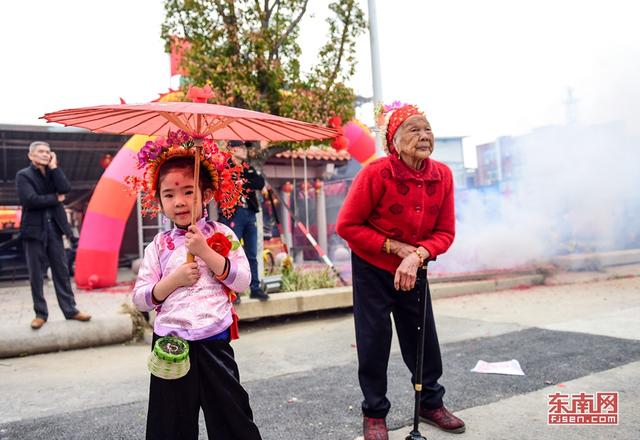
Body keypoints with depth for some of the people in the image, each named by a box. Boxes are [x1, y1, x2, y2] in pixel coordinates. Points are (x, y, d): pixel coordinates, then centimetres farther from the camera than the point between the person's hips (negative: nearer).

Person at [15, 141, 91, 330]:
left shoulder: (53, 173, 14)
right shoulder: (23, 175, 0)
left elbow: (65, 189, -6)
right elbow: (30, 200, -15)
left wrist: (54, 166, -3)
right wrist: (55, 198, -7)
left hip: (54, 228, 4)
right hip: (34, 229, -4)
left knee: (62, 271, 5)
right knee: (36, 275, 2)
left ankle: (70, 310, 9)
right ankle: (40, 313, 11)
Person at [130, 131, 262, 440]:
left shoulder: (221, 235, 0)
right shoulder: (158, 246, 3)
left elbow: (242, 281, -9)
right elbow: (139, 299, 1)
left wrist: (205, 252, -17)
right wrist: (174, 280, -15)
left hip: (213, 341, -1)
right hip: (170, 343, 2)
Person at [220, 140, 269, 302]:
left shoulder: (248, 168, 19)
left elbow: (261, 182, 5)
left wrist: (245, 183, -7)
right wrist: (250, 185, -10)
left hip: (250, 213, 6)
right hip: (233, 214, -6)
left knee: (252, 254, 9)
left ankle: (255, 288, 15)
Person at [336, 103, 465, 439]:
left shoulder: (442, 175, -8)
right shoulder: (376, 174, -21)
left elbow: (444, 232, -6)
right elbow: (347, 226, -18)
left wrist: (417, 255, -25)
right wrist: (395, 247, -20)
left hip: (414, 268, 4)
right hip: (372, 269, -4)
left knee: (423, 338, 12)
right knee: (374, 342, 3)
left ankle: (431, 404, 34)